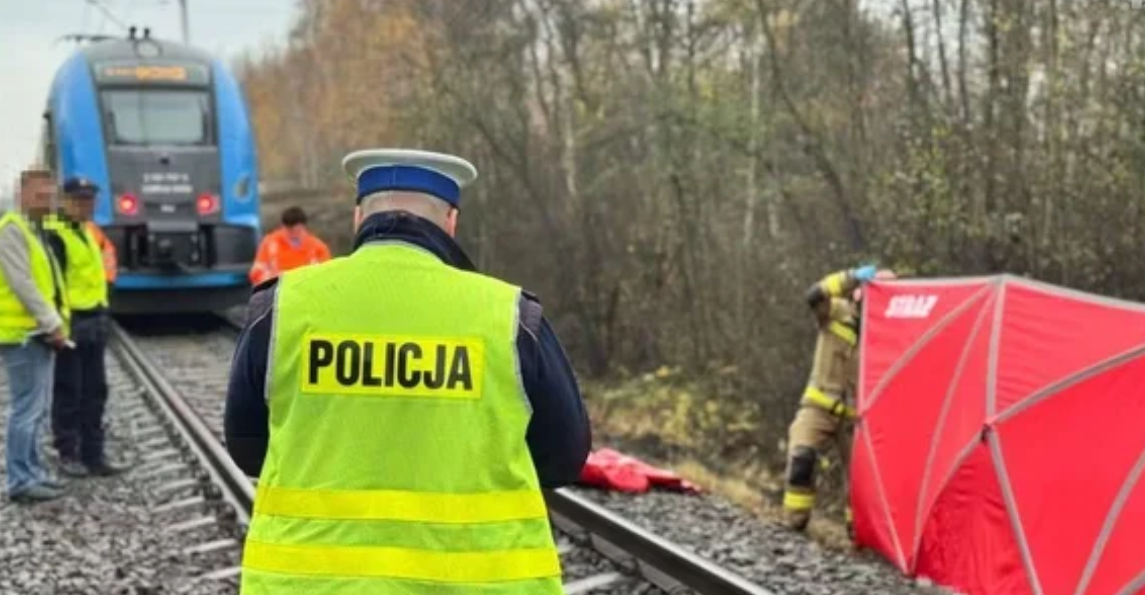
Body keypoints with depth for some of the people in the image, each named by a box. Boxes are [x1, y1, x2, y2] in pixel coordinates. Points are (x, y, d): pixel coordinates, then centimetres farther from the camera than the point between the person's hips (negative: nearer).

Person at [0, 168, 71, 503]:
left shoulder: (35, 230, 18)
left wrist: (57, 323, 10)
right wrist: (53, 323, -17)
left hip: (39, 332, 10)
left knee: (36, 408, 13)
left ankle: (32, 472, 20)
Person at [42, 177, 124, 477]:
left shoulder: (86, 232, 17)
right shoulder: (54, 235, -11)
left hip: (94, 323, 9)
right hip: (71, 324, -9)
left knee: (95, 392, 10)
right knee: (68, 393, 0)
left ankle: (93, 454, 16)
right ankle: (68, 455, 8)